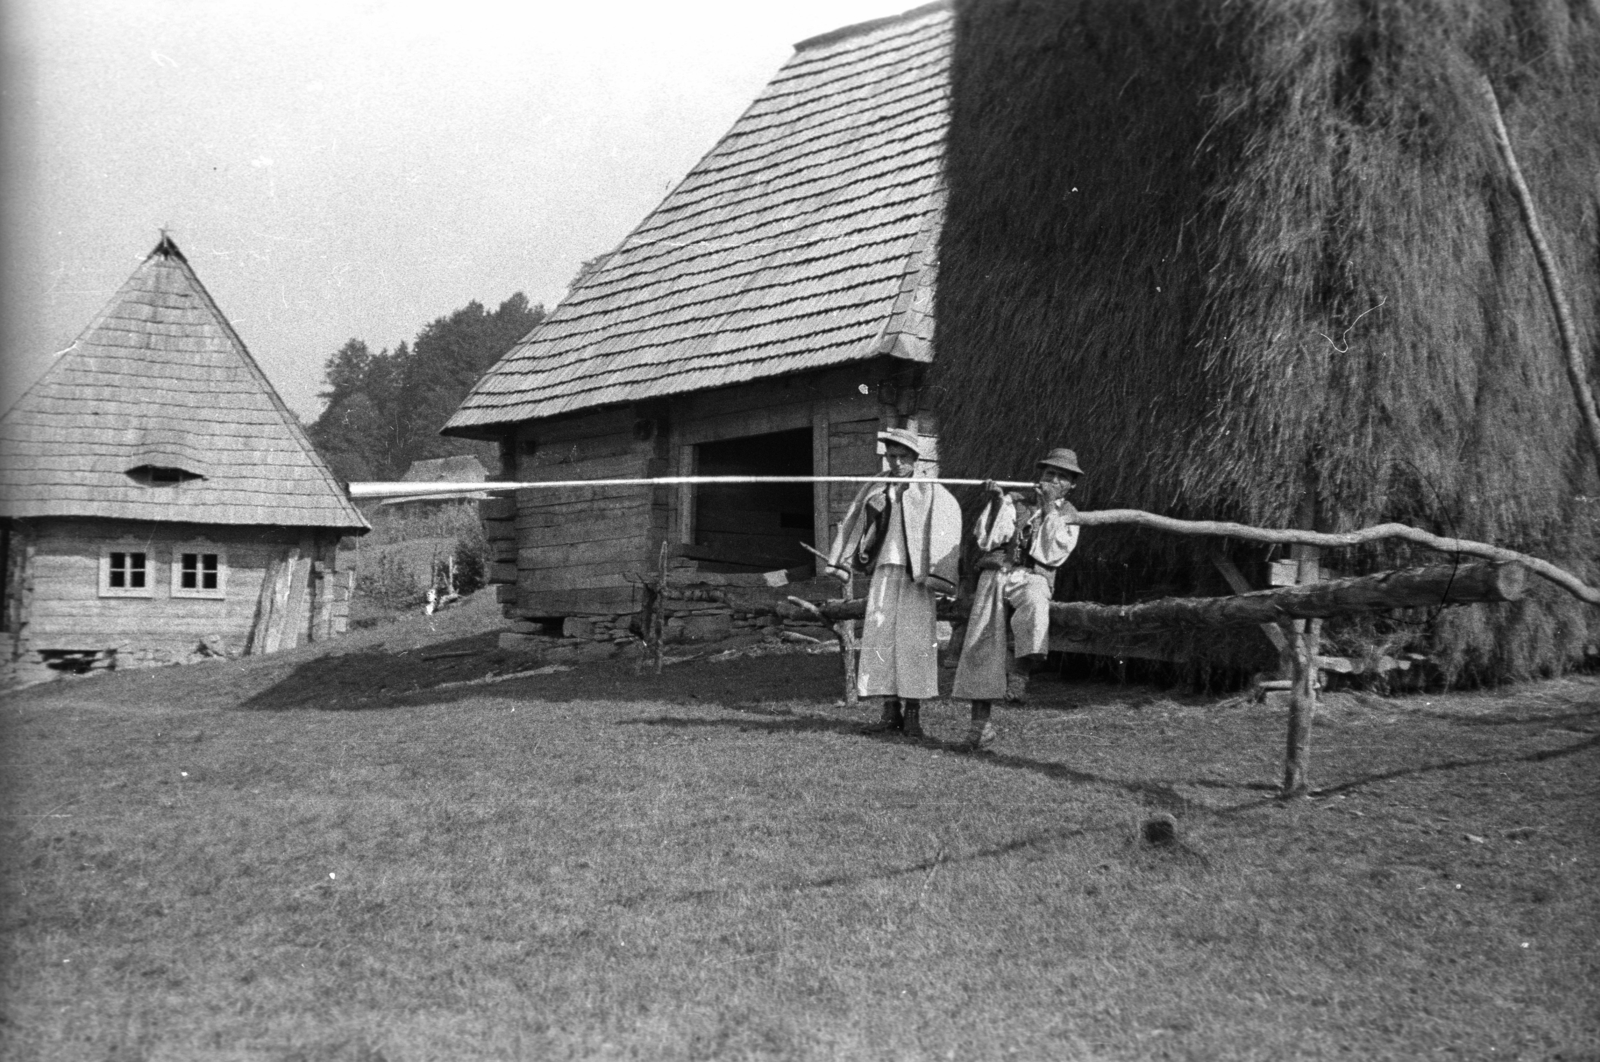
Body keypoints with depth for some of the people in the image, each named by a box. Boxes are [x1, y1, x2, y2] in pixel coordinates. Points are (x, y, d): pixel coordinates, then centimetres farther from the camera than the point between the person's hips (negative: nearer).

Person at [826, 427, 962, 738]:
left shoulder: (930, 492, -2)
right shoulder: (876, 490, 9)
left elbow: (948, 528, -10)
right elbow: (853, 522, 16)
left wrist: (937, 573, -19)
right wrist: (844, 562, 10)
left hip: (914, 574, -4)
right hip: (884, 570, 4)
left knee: (913, 640, -5)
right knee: (879, 638, 0)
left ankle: (913, 713, 1)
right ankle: (890, 711, 6)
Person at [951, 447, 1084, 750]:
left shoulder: (1067, 516, 16)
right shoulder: (1014, 501, 15)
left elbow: (1052, 555, -2)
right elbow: (985, 540, 4)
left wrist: (1048, 508, -5)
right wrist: (996, 502, -6)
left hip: (1032, 579, -1)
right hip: (995, 575, 1)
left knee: (1034, 604, -39)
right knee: (983, 645, -11)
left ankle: (1024, 669, -35)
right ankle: (979, 720, -5)